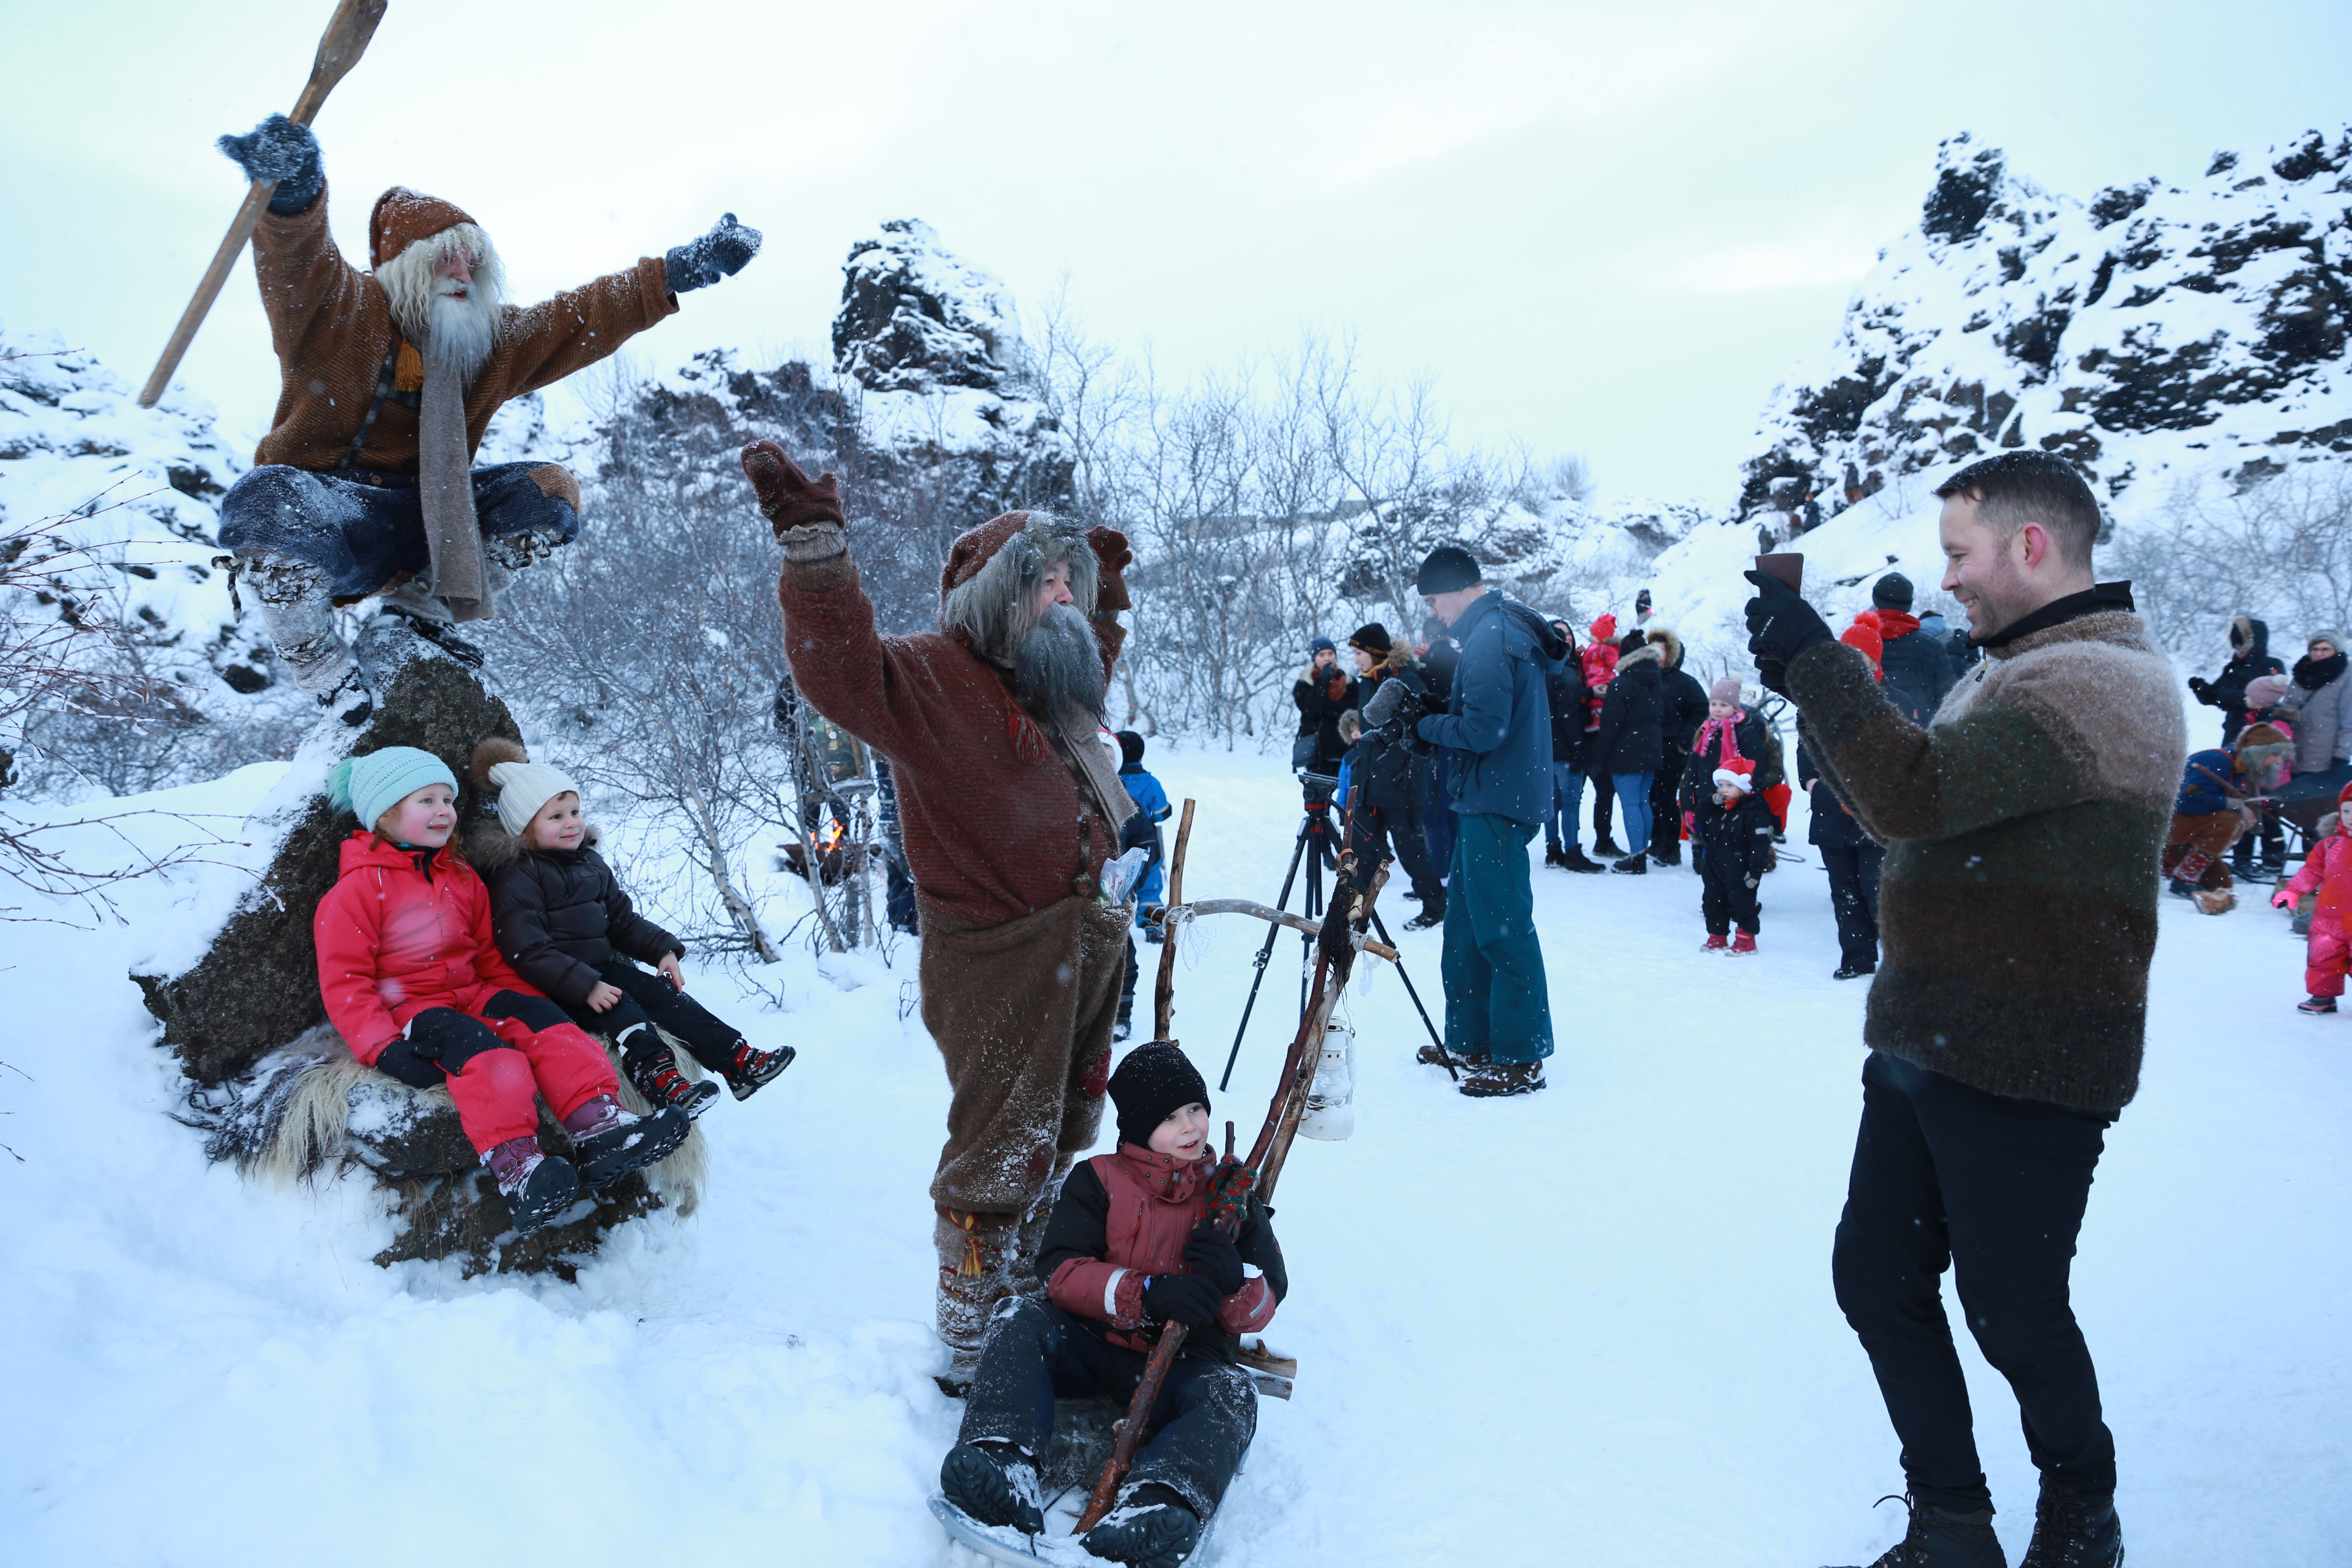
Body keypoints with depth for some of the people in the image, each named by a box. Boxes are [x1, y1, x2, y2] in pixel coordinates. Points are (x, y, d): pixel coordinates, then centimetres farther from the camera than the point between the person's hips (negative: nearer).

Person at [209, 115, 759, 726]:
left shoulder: (494, 341, 9)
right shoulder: (341, 312, -8)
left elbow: (588, 315, 5)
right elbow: (299, 263, -31)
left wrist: (678, 273, -5)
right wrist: (292, 194, -55)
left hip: (417, 532, 5)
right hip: (321, 528, -5)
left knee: (550, 491, -12)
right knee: (264, 497, -40)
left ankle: (421, 603, 1)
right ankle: (319, 663, -15)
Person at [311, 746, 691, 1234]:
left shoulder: (462, 879, 18)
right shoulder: (358, 890, -4)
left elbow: (490, 957, 25)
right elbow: (344, 980, -9)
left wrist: (527, 1000, 9)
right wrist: (386, 1048, -22)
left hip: (471, 994, 6)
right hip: (406, 1009, -6)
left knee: (541, 1019, -21)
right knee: (475, 1047, -35)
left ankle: (599, 1126, -38)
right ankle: (514, 1165, -51)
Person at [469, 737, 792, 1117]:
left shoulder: (590, 863, 13)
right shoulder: (517, 877, -13)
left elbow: (623, 919, 20)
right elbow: (526, 952, -21)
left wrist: (664, 950, 4)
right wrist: (585, 987, -27)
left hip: (602, 968, 7)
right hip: (552, 989, -7)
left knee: (663, 993, -11)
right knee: (618, 1009, -29)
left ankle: (738, 1061, -19)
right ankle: (658, 1078, -46)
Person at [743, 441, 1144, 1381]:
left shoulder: (1052, 685, 13)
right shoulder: (934, 678, -15)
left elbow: (1092, 659, 38)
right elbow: (843, 672, -36)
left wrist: (1106, 588, 39)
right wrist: (816, 549, -44)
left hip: (1083, 942, 10)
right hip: (999, 959, -10)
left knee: (1060, 1138, 23)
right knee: (1001, 1156, -1)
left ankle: (1034, 1303, 44)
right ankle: (972, 1350, 15)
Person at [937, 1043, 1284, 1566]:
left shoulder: (1232, 1196, 11)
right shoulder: (1099, 1182, 8)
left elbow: (1265, 1307, 7)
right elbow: (1060, 1270, -5)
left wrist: (1234, 1281, -19)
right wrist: (1145, 1294, -22)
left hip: (1181, 1367, -1)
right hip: (1092, 1343, 1)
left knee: (1232, 1393, -32)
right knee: (1021, 1320, -25)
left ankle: (1154, 1510, -59)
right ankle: (1005, 1465, -45)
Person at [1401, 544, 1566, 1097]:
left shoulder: (1489, 640, -17)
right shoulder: (1510, 627, 15)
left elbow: (1482, 730, -22)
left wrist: (1424, 724, -8)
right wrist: (1436, 703, 8)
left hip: (1496, 805, -11)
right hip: (1489, 800, 11)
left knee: (1503, 929, -4)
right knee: (1465, 925, 16)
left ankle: (1521, 1060, 3)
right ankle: (1470, 1041, 26)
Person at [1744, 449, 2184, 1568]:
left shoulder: (2096, 684, -19)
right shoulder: (2017, 671, 15)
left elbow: (1910, 796, -30)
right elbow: (1905, 801, 18)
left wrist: (1812, 659, -23)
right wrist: (1809, 687, 7)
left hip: (2022, 1076, -10)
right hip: (1928, 1048, 10)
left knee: (2009, 1308, 6)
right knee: (1876, 1278, 13)